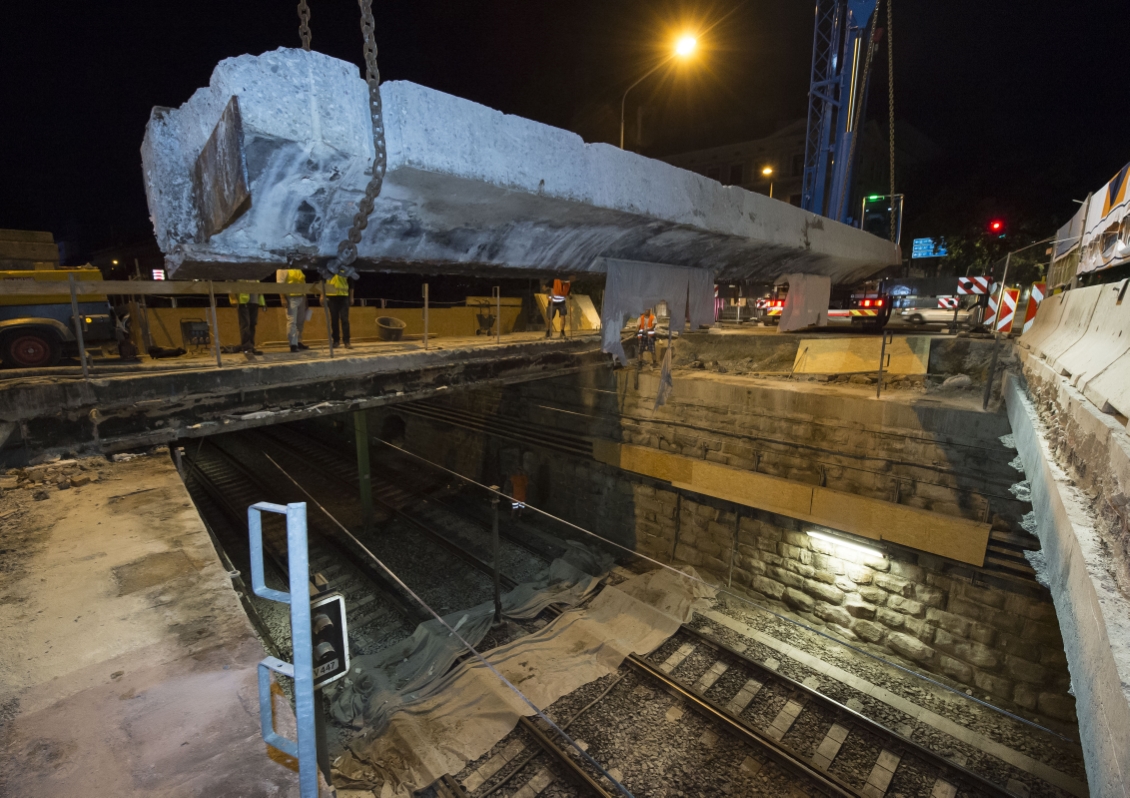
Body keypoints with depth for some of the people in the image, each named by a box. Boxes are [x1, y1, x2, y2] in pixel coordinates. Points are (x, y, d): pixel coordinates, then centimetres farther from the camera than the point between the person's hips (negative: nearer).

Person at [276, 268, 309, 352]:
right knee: (292, 321, -9)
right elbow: (280, 283, -9)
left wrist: (305, 297, 14)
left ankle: (298, 342, 21)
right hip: (291, 298, -7)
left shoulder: (299, 270, 17)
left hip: (301, 297, 7)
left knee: (301, 321, 11)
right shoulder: (283, 269, -3)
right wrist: (283, 298, -17)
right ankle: (293, 344, -9)